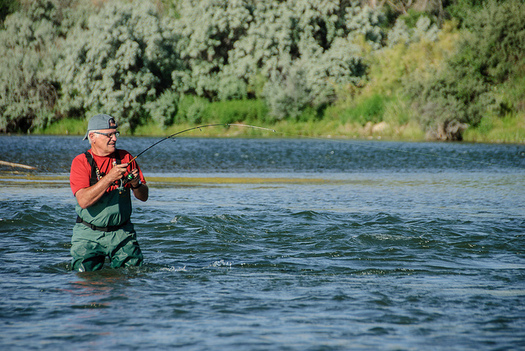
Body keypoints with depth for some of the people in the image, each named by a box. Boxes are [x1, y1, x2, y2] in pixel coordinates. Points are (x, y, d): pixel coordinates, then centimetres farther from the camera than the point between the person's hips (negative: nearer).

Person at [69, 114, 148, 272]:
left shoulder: (125, 158, 4)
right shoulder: (81, 162, -7)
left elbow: (144, 196, 6)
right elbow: (83, 201, -21)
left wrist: (136, 184, -16)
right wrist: (109, 178, -27)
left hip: (122, 233, 2)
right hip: (89, 235, -2)